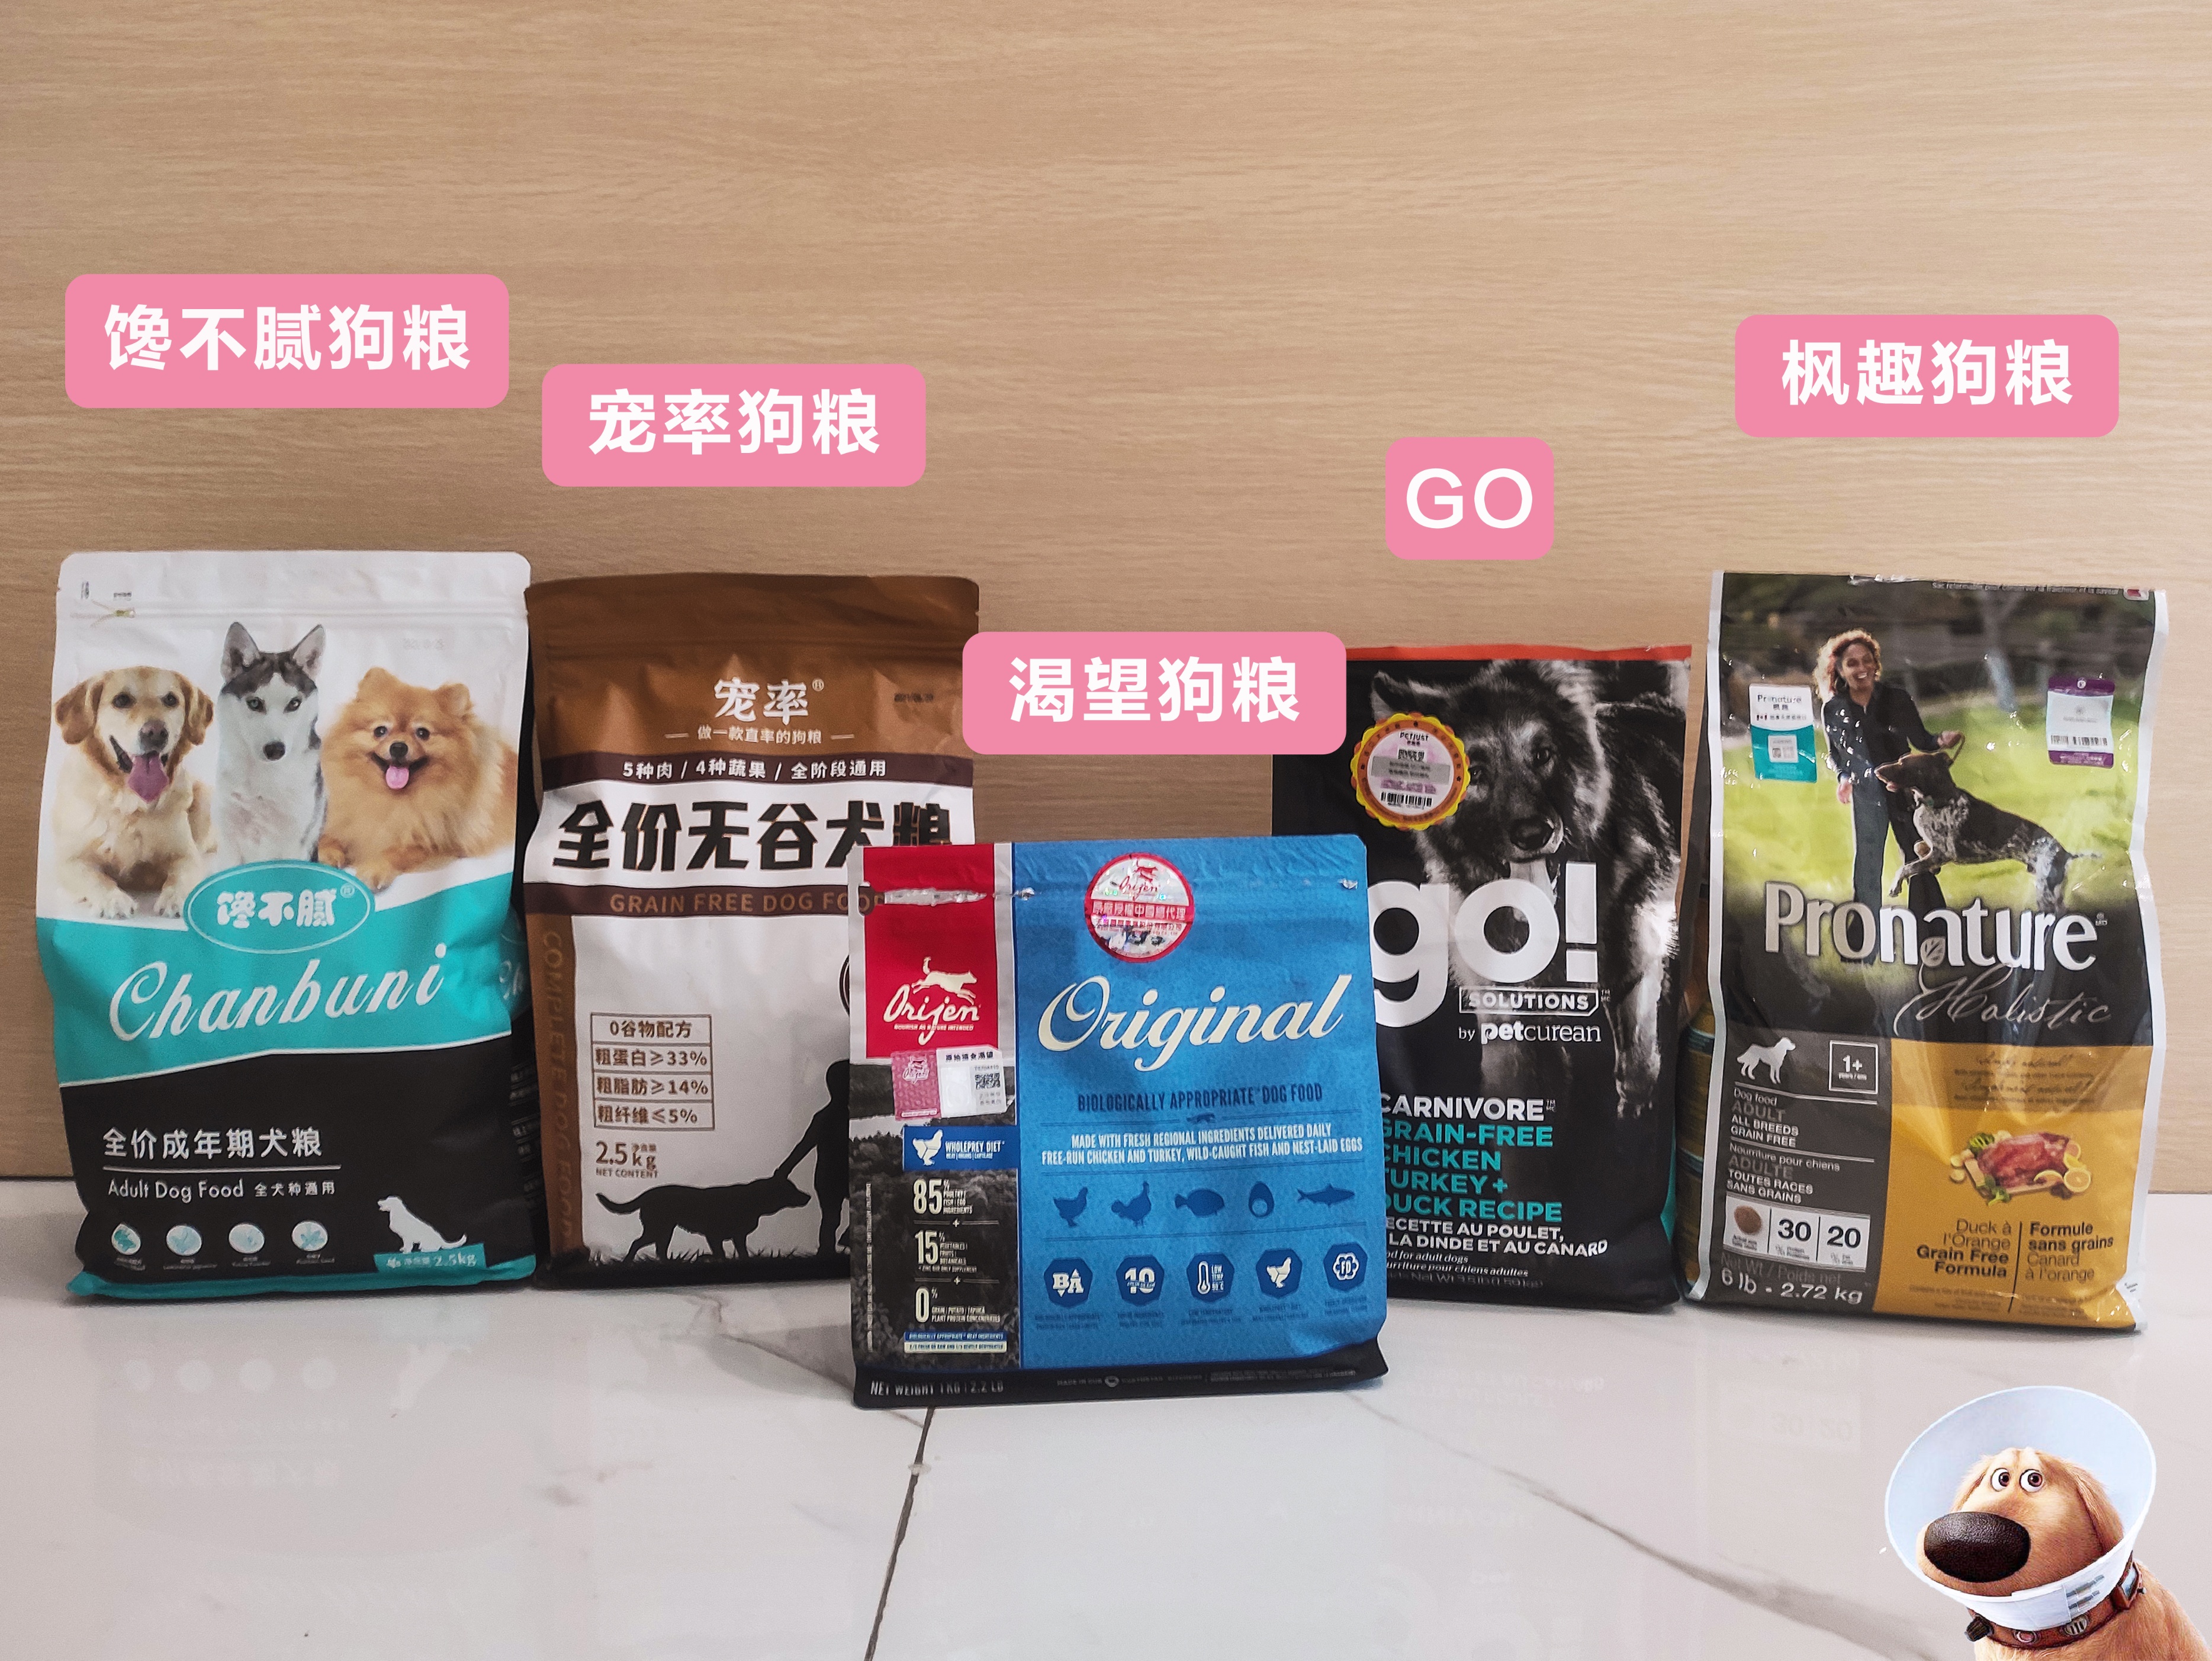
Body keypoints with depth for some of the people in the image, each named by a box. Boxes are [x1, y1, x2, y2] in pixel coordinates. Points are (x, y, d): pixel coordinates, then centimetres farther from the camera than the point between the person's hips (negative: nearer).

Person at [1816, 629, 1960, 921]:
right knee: (1867, 868, 3)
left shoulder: (1896, 698, -4)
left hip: (1904, 790, 0)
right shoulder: (1833, 709, -2)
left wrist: (1941, 741, -17)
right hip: (1865, 795, 0)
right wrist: (1843, 777, -6)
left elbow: (1920, 740, 3)